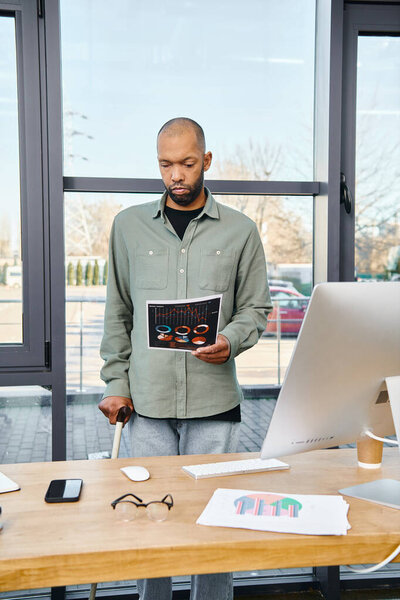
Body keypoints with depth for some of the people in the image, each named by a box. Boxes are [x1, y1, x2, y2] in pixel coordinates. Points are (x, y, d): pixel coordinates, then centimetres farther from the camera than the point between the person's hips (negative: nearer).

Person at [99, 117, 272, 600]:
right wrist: (116, 383, 5)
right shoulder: (129, 225, 7)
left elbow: (255, 308, 8)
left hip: (214, 400, 0)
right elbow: (117, 313, 10)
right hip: (148, 398, 1)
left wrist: (230, 341, -13)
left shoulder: (240, 231, 4)